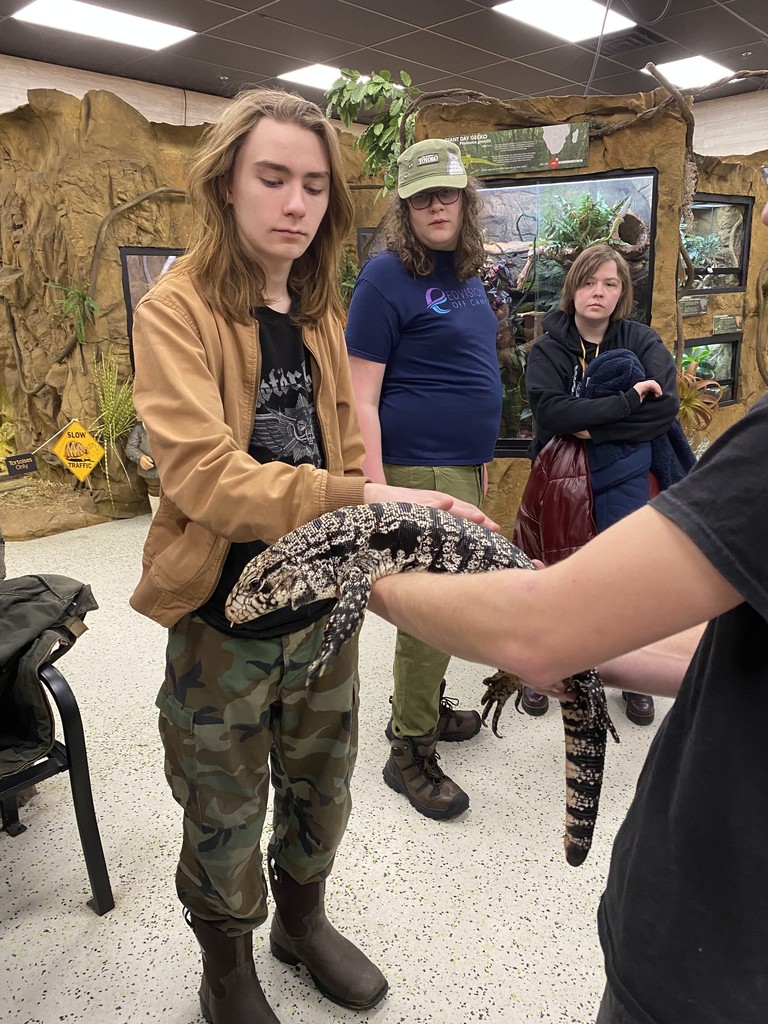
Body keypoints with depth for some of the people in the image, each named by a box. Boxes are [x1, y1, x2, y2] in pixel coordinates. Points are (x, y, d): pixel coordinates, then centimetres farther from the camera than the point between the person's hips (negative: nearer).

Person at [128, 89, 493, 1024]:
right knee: (226, 814, 14)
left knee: (321, 786, 23)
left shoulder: (318, 309, 6)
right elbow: (200, 473, -27)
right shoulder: (175, 310, -14)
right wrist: (358, 499, -39)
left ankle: (303, 920, 51)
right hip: (225, 616, -5)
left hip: (325, 603, 6)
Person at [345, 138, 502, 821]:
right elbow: (360, 397, -16)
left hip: (464, 465, 8)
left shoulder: (466, 272, 13)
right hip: (419, 470, -8)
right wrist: (375, 493, -22)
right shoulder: (388, 276, -11)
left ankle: (425, 706, 36)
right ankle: (411, 753, 13)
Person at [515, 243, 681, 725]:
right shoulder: (547, 350, -3)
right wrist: (627, 401, -25)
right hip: (561, 481, 0)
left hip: (627, 480, 1)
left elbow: (667, 405, -16)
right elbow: (550, 413, -20)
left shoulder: (642, 341, -1)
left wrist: (592, 427, -20)